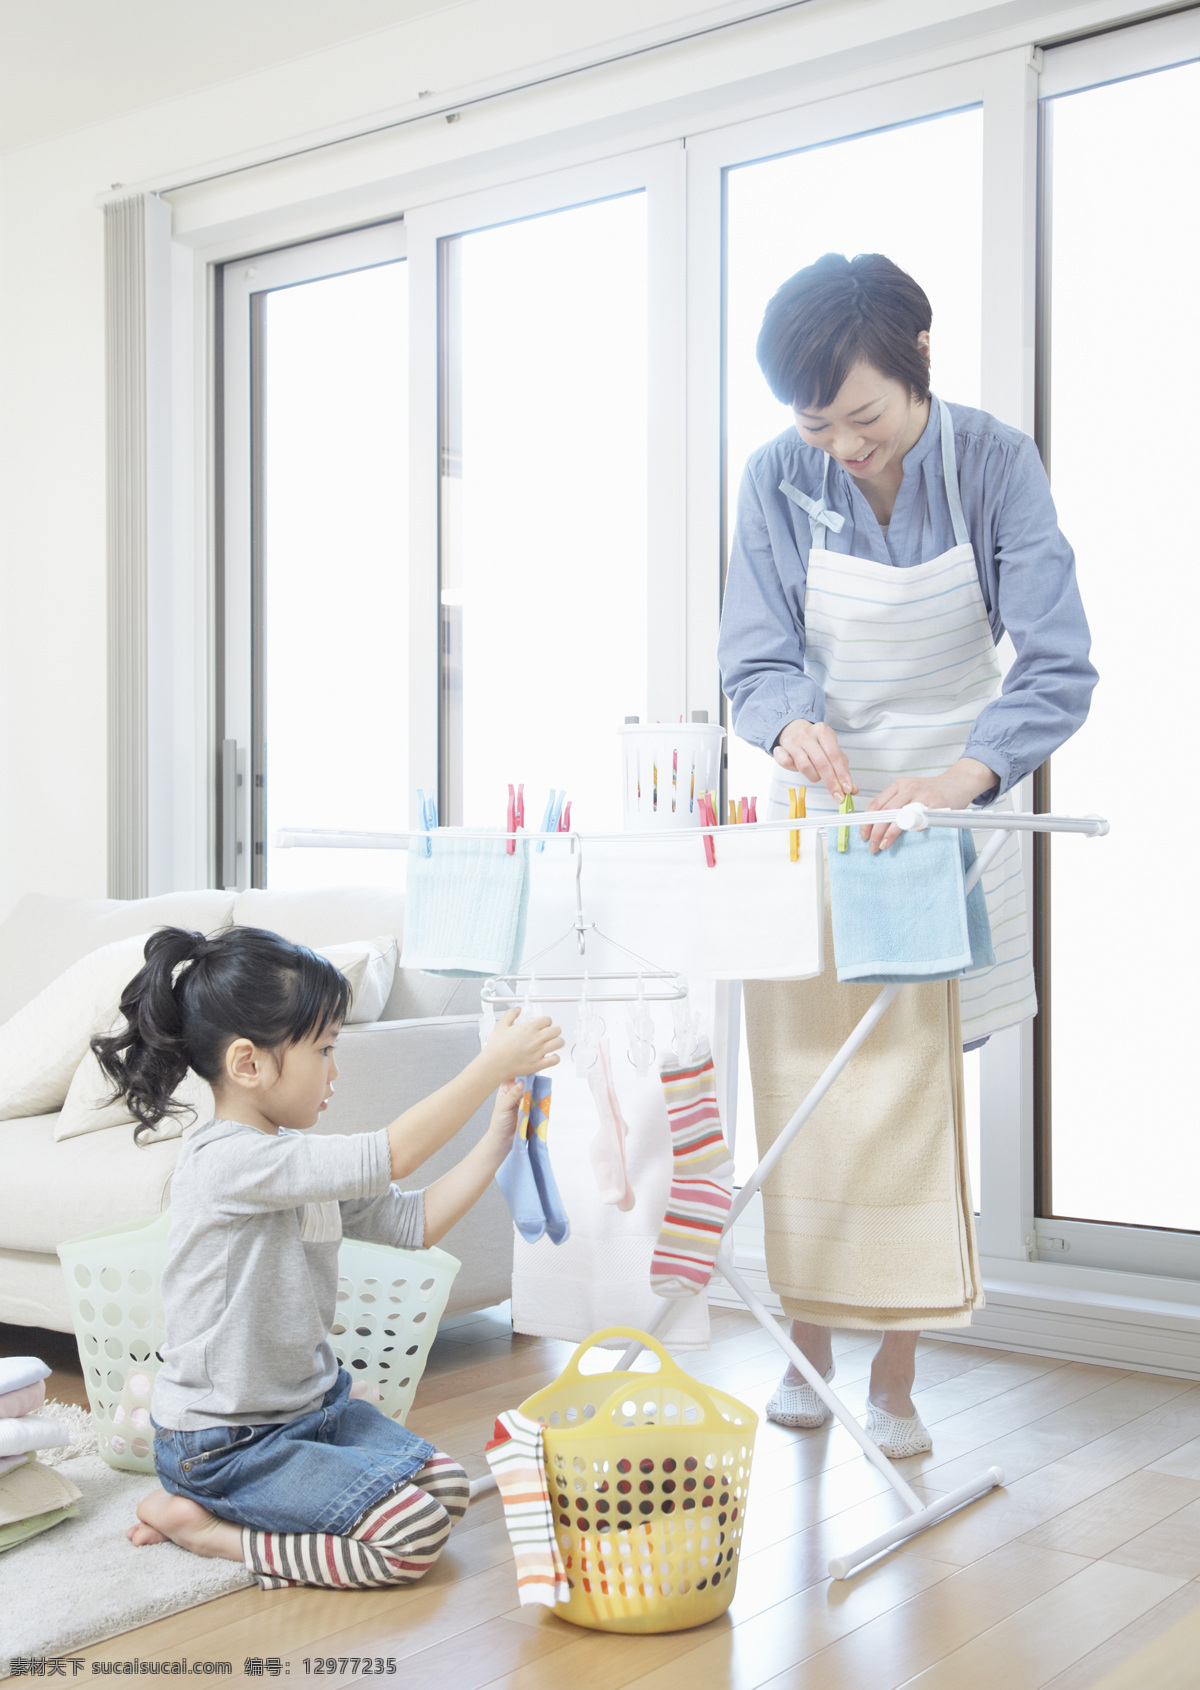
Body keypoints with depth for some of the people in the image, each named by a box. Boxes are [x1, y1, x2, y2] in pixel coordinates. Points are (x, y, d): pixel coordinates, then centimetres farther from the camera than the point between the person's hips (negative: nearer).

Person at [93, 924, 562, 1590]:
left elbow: (413, 1222, 7)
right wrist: (493, 1065, -25)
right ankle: (199, 1524, -4)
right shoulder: (230, 1159, -25)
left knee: (447, 1489, 2)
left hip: (310, 1403, 10)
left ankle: (230, 1511, 9)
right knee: (415, 1534, -17)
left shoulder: (300, 1162, 6)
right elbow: (392, 1155, -31)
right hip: (223, 1443, -10)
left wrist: (497, 1137, -2)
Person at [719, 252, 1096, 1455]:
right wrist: (792, 723, -31)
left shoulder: (995, 465, -13)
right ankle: (806, 1354, 19)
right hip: (816, 802, 1)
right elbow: (755, 658, -7)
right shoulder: (778, 479, -8)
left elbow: (1058, 665, -20)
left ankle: (894, 1382, 14)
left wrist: (966, 774, -38)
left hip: (950, 807, -1)